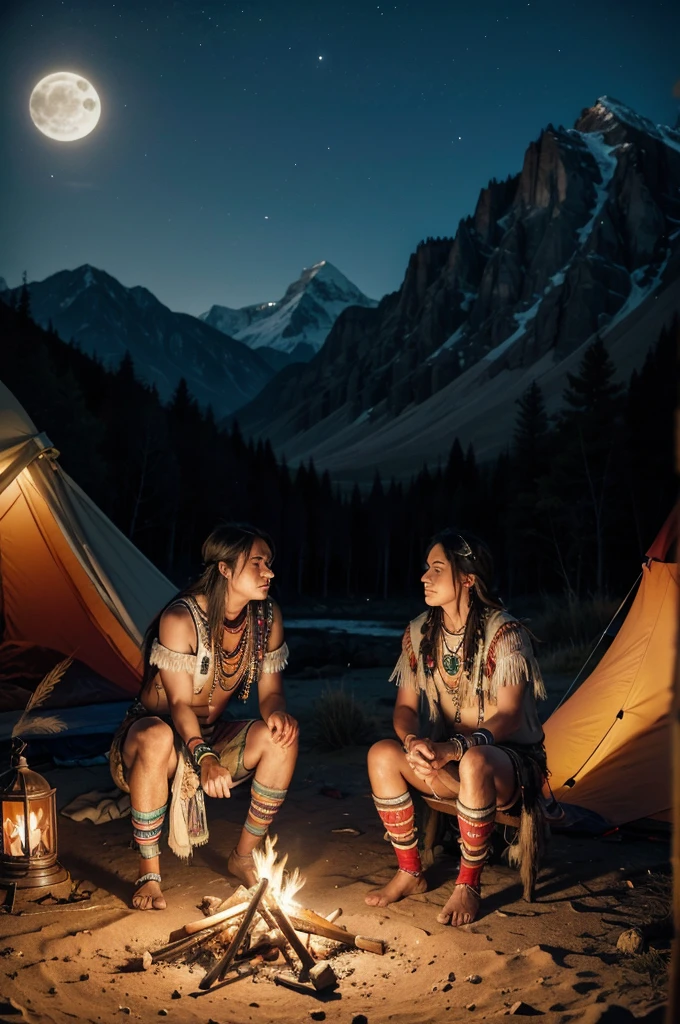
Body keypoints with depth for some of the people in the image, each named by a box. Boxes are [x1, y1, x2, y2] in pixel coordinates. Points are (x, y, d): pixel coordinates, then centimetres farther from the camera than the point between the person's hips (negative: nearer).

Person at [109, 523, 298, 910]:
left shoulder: (268, 617, -7)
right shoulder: (180, 618, -24)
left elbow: (271, 691, -2)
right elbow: (180, 703, -26)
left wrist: (277, 712, -27)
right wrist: (204, 758, -43)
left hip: (213, 737, 5)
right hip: (151, 730, -5)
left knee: (282, 735, -22)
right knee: (157, 737, -41)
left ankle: (245, 856, -4)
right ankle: (149, 874, -23)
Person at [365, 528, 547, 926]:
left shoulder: (505, 633, -18)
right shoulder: (419, 632, 0)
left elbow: (508, 718, -22)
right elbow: (405, 707, 2)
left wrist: (453, 748, -37)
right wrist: (414, 740, -22)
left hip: (509, 760, -5)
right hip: (446, 759, 6)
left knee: (473, 762, -40)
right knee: (382, 754, -22)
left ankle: (469, 886, -17)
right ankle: (410, 873, -4)